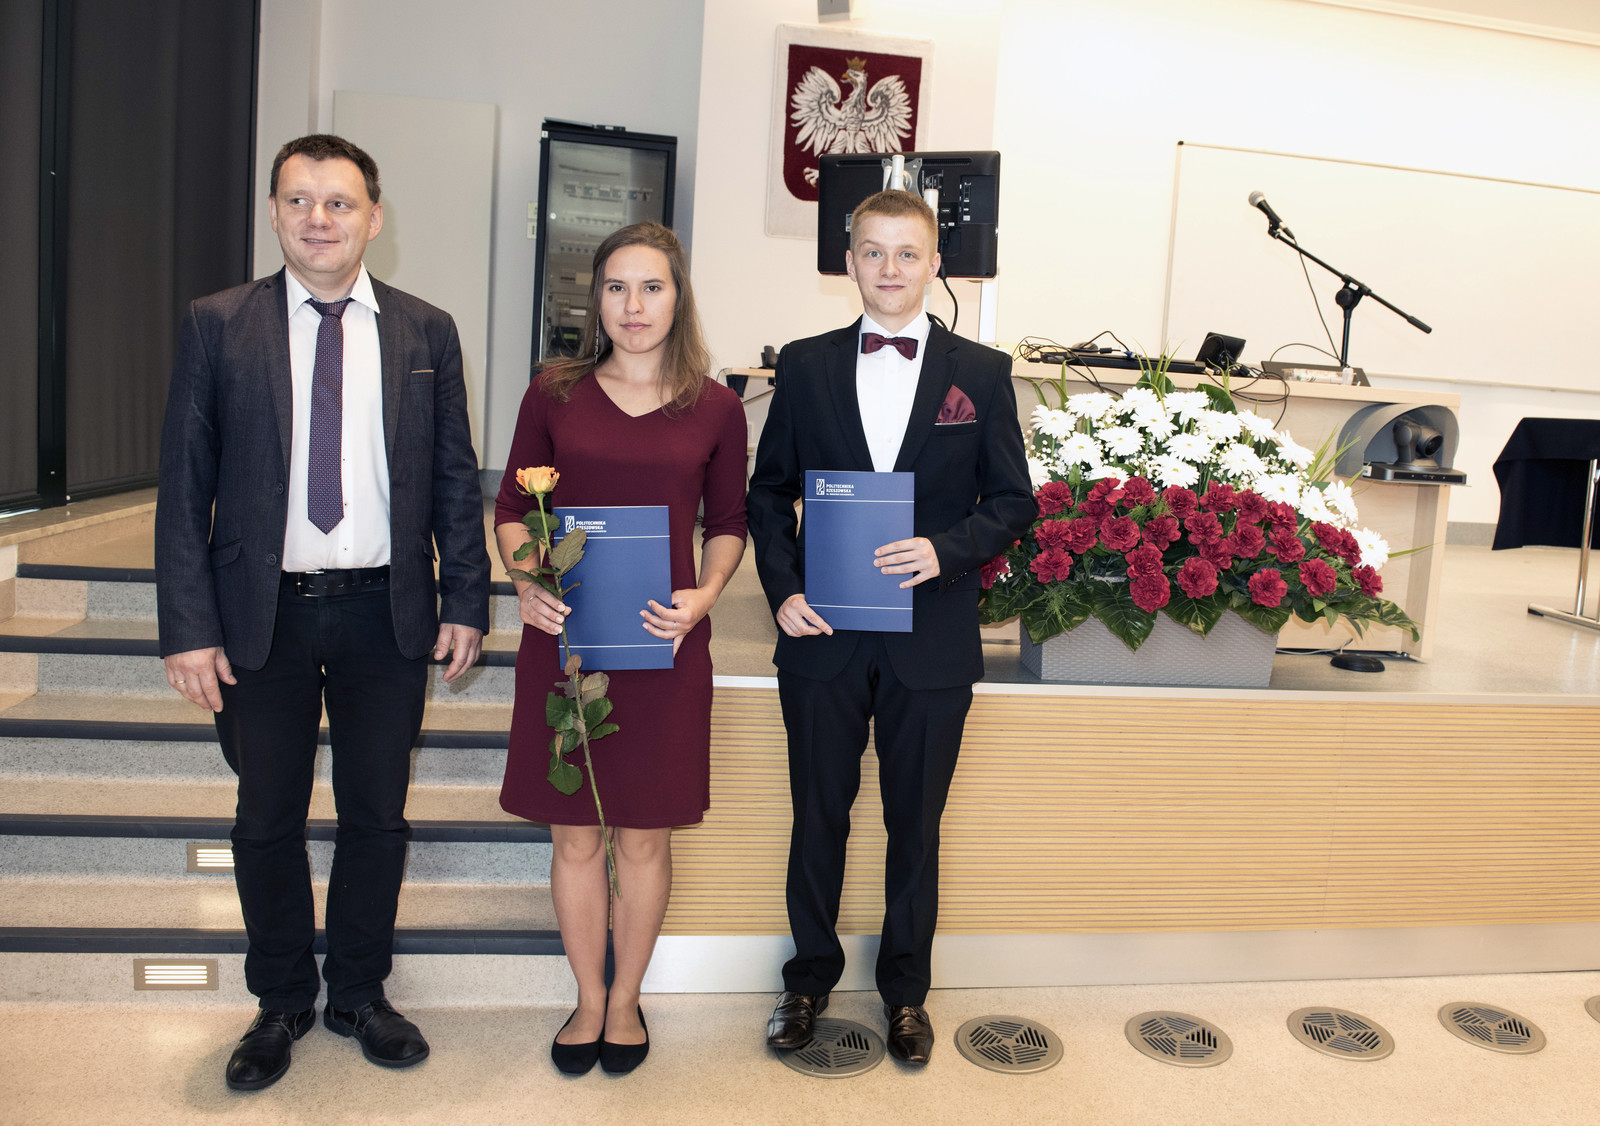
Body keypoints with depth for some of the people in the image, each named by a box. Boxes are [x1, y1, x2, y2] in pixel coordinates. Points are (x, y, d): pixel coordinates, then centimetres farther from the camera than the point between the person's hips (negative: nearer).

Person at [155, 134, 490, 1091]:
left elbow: (456, 479, 5)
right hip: (263, 615, 0)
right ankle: (282, 1002, 34)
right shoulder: (218, 326, 0)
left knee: (378, 815, 12)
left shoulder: (426, 332, 3)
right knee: (268, 820, 12)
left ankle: (360, 994, 33)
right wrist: (189, 626, -7)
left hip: (387, 615, 1)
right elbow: (184, 485, -2)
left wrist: (466, 601, 0)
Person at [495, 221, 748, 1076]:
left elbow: (728, 522, 8)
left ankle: (626, 1001, 33)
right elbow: (512, 506, 7)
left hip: (665, 648, 0)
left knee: (644, 836, 11)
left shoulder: (715, 409, 2)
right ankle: (588, 999, 33)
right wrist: (526, 581, -11)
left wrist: (703, 595, -10)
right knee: (575, 837, 10)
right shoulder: (554, 394, 2)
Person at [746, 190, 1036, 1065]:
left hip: (933, 639, 0)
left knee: (916, 825, 12)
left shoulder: (982, 373, 3)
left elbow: (1012, 500, 2)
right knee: (819, 817, 13)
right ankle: (810, 975, 34)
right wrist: (782, 589, -6)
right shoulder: (805, 366, 6)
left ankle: (905, 988, 33)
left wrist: (945, 549, -16)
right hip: (823, 633, 1)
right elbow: (769, 491, 8)